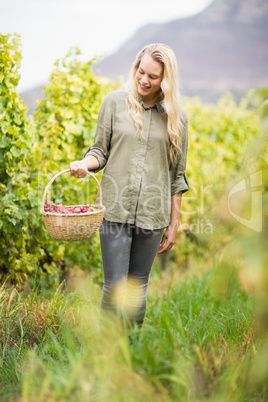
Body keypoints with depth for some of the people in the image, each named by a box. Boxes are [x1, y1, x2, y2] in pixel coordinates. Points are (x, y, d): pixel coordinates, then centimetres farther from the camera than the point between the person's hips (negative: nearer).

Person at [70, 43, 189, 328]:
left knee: (138, 289, 9)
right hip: (116, 210, -1)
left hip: (153, 214, 1)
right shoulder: (115, 102, 3)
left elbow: (177, 175, 9)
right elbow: (101, 150, 8)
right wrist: (85, 163, -16)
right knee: (115, 287, -6)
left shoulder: (176, 117, 5)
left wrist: (174, 224, 9)